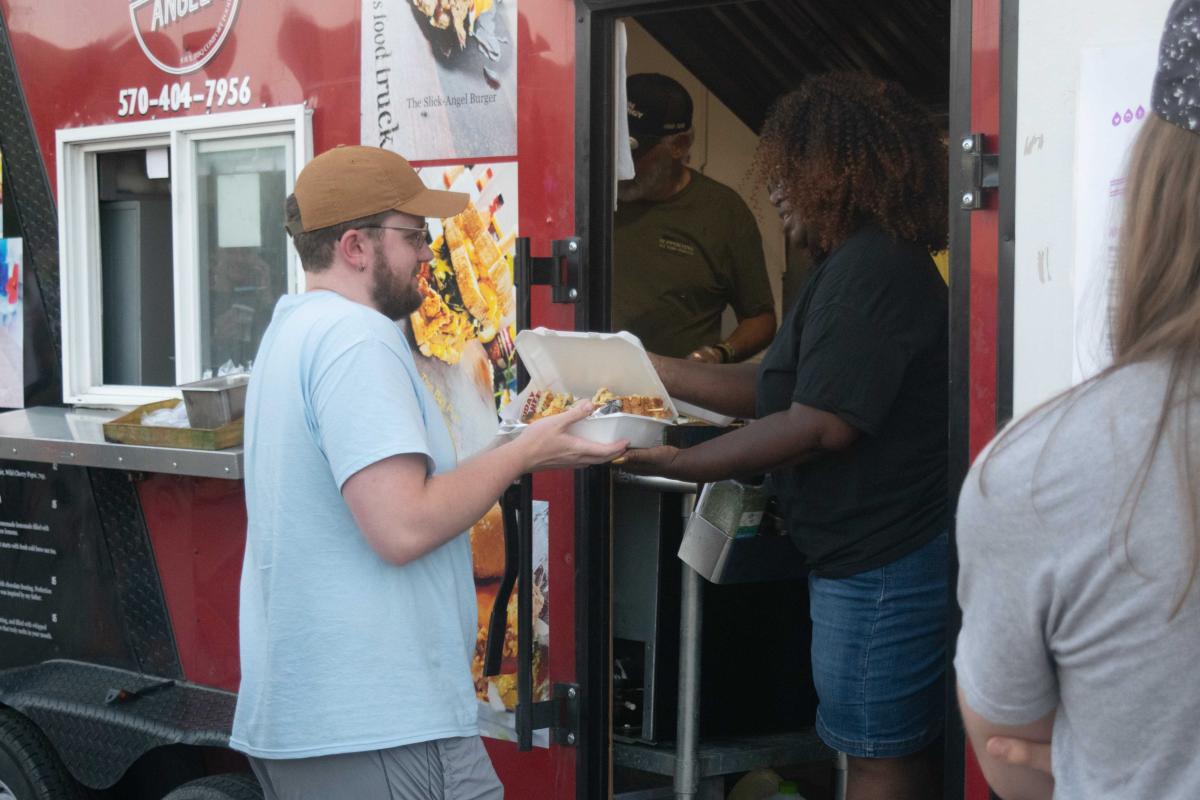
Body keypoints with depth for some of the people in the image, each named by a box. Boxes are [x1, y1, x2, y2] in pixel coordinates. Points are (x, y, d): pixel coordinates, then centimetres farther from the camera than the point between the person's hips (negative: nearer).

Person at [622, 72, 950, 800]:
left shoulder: (869, 269, -19)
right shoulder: (869, 261, 16)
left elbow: (818, 426, -24)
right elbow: (776, 389, 16)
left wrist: (674, 463, -17)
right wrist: (649, 368, 12)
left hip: (884, 566, -11)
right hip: (895, 552, 11)